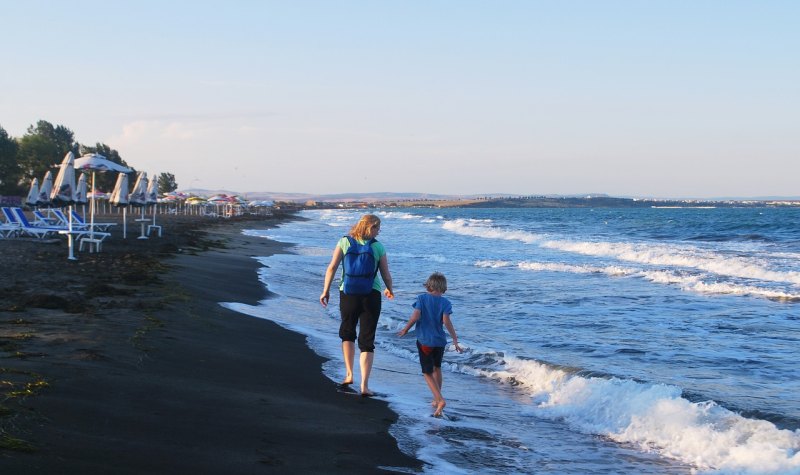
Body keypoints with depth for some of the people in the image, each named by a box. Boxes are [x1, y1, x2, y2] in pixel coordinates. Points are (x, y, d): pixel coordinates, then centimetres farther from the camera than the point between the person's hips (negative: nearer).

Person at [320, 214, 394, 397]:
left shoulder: (344, 242, 0)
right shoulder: (378, 247, -2)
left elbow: (332, 268, -6)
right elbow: (386, 275, 3)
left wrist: (326, 291, 2)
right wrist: (389, 291, 23)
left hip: (348, 294, 1)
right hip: (371, 295, -1)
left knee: (347, 332, 24)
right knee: (367, 341, 4)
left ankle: (349, 374, 19)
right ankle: (364, 385, -2)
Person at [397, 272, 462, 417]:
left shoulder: (421, 298, -5)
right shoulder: (445, 302, -4)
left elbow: (415, 316, -16)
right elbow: (446, 321, -15)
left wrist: (405, 329, -1)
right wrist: (455, 340, -14)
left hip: (425, 341, -3)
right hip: (440, 340, 3)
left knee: (428, 373, 1)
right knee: (437, 368, 24)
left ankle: (440, 400, -17)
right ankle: (437, 399, 31)